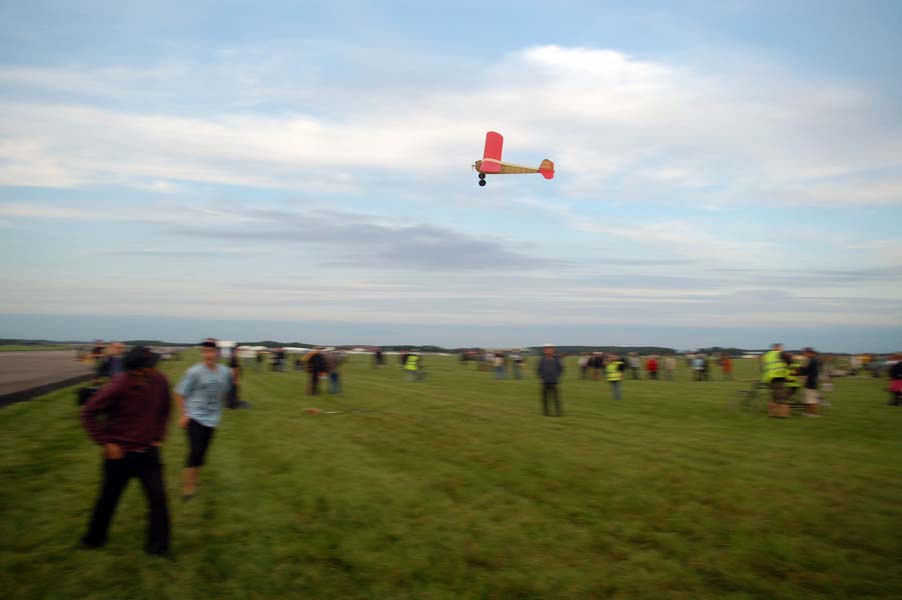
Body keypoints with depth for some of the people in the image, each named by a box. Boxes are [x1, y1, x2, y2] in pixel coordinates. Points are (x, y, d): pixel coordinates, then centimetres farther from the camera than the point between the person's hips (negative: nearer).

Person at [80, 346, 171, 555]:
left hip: (148, 453, 2)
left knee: (158, 499, -3)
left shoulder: (160, 381, -11)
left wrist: (159, 436, 6)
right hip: (120, 453, -2)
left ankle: (158, 545, 14)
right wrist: (106, 442, -13)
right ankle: (95, 537, 42)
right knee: (108, 499, 16)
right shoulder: (118, 386, -22)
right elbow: (88, 413, -13)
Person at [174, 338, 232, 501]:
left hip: (212, 419, 4)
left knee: (202, 454, 9)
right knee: (195, 451, -15)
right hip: (195, 418, -4)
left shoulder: (226, 372, -1)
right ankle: (188, 486, 0)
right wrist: (183, 415, -7)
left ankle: (192, 481, 29)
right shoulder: (194, 372, -14)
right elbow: (180, 394, -6)